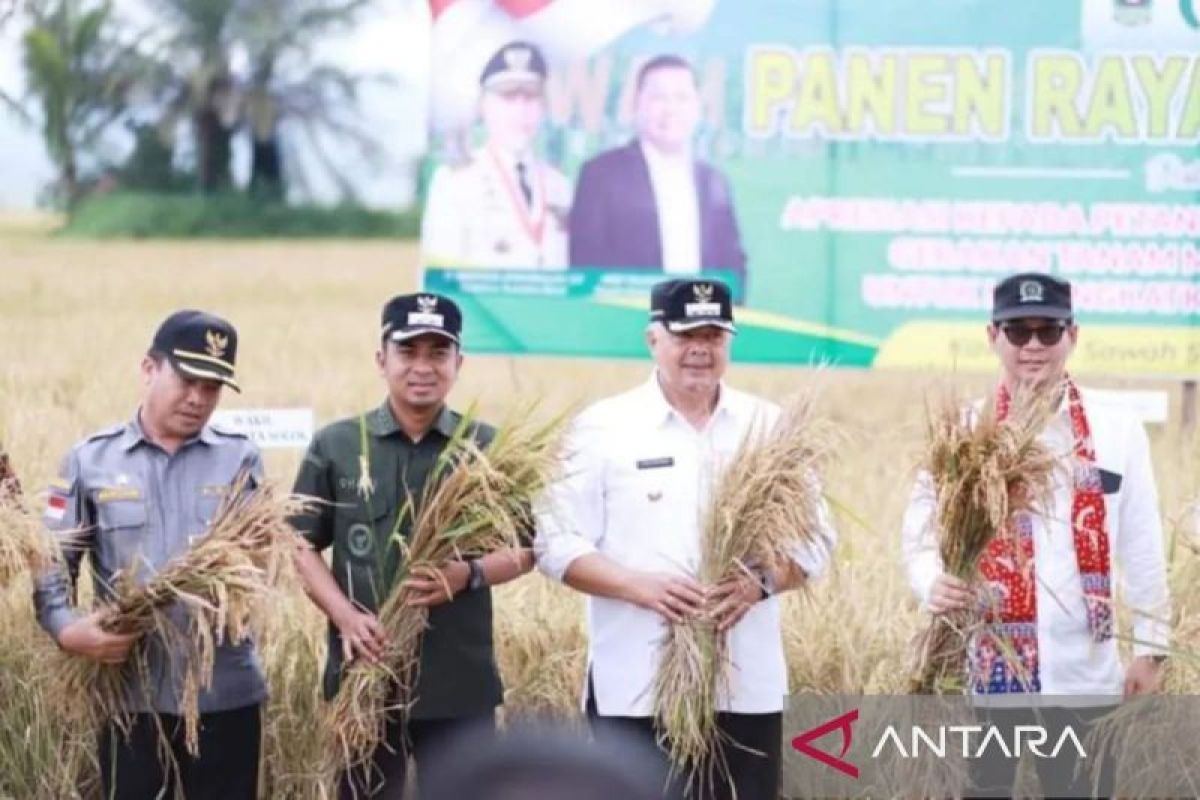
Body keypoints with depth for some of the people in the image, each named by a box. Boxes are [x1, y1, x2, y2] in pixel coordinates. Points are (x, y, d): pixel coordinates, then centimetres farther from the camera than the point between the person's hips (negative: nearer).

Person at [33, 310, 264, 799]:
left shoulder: (239, 458, 5)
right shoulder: (91, 460, 5)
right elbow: (51, 565, 3)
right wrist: (68, 630, -16)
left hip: (225, 693, 0)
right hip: (129, 694, 0)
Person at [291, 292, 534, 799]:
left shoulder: (487, 448, 3)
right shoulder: (336, 446, 3)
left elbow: (525, 550, 7)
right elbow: (302, 547, 5)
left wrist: (470, 574, -14)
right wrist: (345, 616, -12)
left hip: (461, 677, 0)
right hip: (364, 671, 0)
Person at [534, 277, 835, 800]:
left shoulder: (769, 426, 9)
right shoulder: (604, 426, 1)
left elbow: (814, 538, 8)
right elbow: (557, 544, -3)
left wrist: (761, 583, -13)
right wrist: (640, 586, -18)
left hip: (746, 686, 2)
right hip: (636, 687, -2)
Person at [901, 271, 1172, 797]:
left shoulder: (1118, 433, 1)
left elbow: (1143, 550, 6)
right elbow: (920, 530, -2)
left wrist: (1151, 649, 6)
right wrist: (933, 584, -23)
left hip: (1085, 677, 1)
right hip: (991, 674, -1)